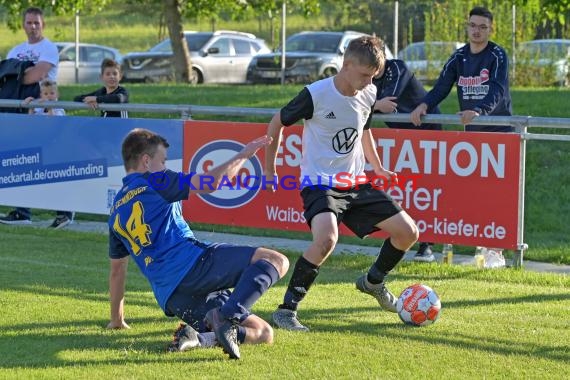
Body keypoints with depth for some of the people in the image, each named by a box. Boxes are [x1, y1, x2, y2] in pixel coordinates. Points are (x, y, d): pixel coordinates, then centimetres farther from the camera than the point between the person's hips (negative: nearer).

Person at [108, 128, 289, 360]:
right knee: (276, 261, -14)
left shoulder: (117, 211, 27)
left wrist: (116, 319, 43)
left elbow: (117, 270, 33)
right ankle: (229, 314, -33)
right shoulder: (153, 181, 7)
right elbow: (211, 182, -2)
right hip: (192, 263, -7)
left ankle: (198, 337, -16)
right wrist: (243, 156, 14)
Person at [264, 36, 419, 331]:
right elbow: (277, 123, -3)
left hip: (355, 183, 7)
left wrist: (377, 168, 21)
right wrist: (269, 171, 2)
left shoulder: (368, 95, 2)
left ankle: (373, 282, 31)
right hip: (319, 182, -7)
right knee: (327, 239, -35)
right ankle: (286, 309, -23)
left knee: (407, 232, 2)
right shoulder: (316, 95, -17)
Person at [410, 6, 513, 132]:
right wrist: (423, 105, -17)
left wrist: (478, 112, -39)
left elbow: (497, 90, -21)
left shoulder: (498, 56, -8)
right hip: (471, 129, 5)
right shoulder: (459, 57, 6)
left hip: (499, 128, -4)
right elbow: (441, 88, 4)